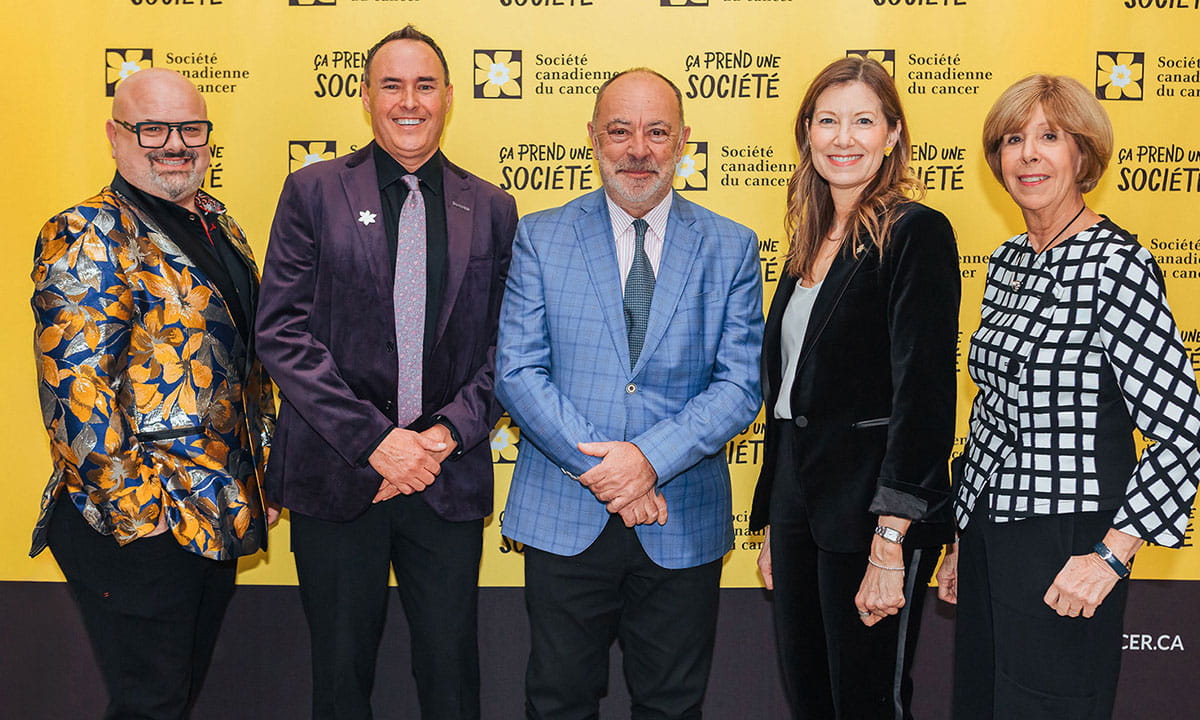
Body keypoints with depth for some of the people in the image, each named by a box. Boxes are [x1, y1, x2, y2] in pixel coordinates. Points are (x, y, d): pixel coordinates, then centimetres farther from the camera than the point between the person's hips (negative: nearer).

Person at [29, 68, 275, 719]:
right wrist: (135, 508, -21)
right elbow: (75, 390, -21)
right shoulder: (87, 237, -14)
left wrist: (264, 451, 15)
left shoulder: (218, 223, 11)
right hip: (139, 530, -7)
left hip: (221, 518, 8)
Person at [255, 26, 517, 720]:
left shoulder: (492, 210, 7)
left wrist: (447, 433, -10)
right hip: (336, 475, -1)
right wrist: (374, 439, -14)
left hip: (449, 476, 1)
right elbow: (282, 331, -7)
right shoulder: (313, 192, 1)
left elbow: (504, 348, 5)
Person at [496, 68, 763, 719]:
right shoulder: (539, 238, 1)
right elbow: (517, 373, -6)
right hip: (564, 517, 0)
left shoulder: (731, 248, 2)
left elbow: (740, 383, -4)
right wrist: (599, 469, -15)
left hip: (682, 525, 1)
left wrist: (652, 459, -18)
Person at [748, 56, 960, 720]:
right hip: (798, 494, 7)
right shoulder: (811, 240, 12)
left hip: (870, 505, -7)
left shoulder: (916, 234, -11)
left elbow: (925, 392, -17)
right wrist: (773, 521, 16)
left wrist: (891, 545, -21)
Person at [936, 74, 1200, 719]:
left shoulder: (1117, 266, -14)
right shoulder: (1007, 261, 9)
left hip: (1066, 546, -7)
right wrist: (963, 542, 17)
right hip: (990, 536, 7)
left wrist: (1110, 556, -19)